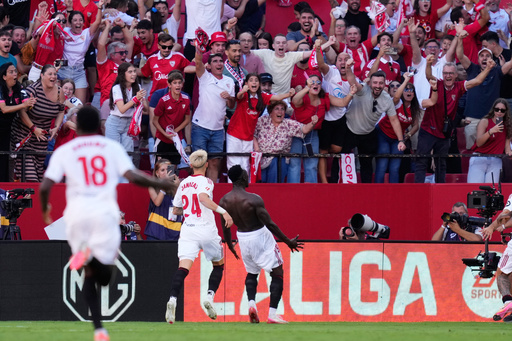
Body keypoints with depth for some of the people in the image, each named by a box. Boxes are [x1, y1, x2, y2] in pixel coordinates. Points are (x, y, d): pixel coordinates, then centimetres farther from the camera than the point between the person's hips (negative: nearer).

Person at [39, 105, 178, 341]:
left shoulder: (64, 151, 9)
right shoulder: (112, 147, 9)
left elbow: (45, 187, 2)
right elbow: (132, 176, -3)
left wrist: (45, 210, 21)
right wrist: (162, 185, 11)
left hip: (78, 215, 1)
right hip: (106, 213, -1)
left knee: (89, 276, 14)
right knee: (103, 276, 1)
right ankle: (94, 256, -35)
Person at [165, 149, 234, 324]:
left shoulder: (183, 184, 13)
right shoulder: (205, 181, -3)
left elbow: (176, 210, 21)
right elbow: (203, 197, -24)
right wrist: (223, 211, -28)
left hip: (187, 230, 3)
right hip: (206, 230, -3)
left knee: (183, 266, -12)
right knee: (219, 264, 19)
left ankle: (172, 299, -35)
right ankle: (210, 296, 0)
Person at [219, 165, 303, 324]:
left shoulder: (224, 201, -6)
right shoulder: (253, 199, -22)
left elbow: (226, 228, 6)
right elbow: (270, 224, -19)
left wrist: (230, 246, 24)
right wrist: (288, 241, -9)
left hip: (243, 238, 6)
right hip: (260, 237, -6)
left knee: (251, 273, 27)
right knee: (277, 274, 5)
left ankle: (251, 303, 3)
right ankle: (272, 314, -4)